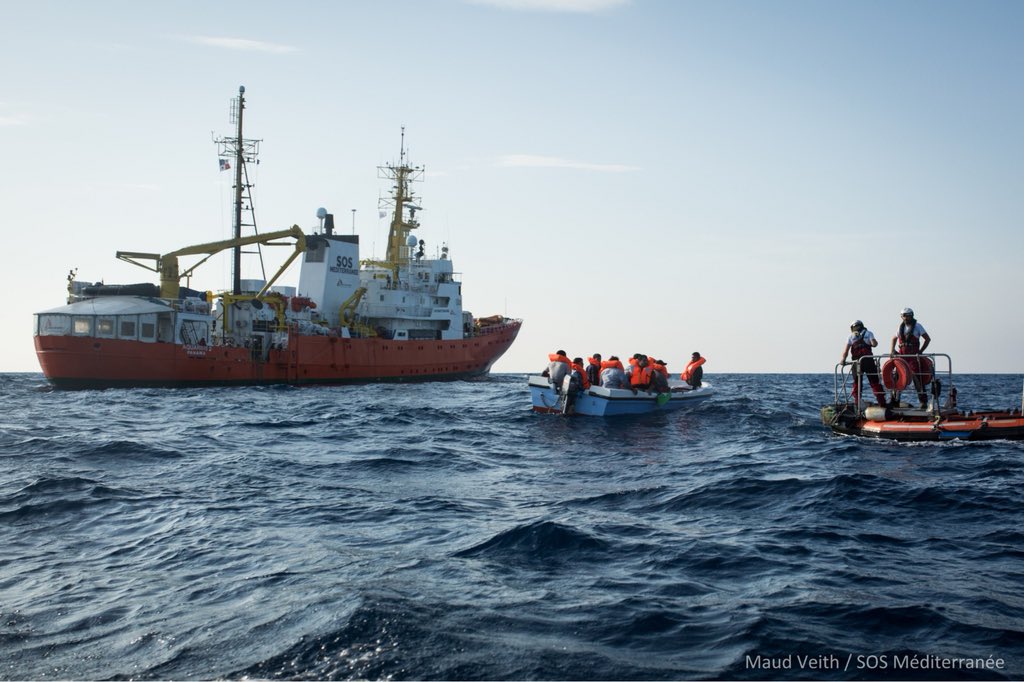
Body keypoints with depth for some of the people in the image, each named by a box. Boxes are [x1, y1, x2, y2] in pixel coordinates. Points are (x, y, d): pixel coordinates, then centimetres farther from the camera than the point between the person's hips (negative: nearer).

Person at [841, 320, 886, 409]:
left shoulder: (851, 336, 14)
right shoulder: (868, 333, 11)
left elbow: (846, 350, 4)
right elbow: (874, 344, -4)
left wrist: (843, 360, 9)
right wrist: (874, 342, 18)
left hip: (856, 362, 1)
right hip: (868, 360, -1)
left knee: (857, 383, 11)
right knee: (874, 382, 3)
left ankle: (857, 403, 4)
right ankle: (882, 403, -1)